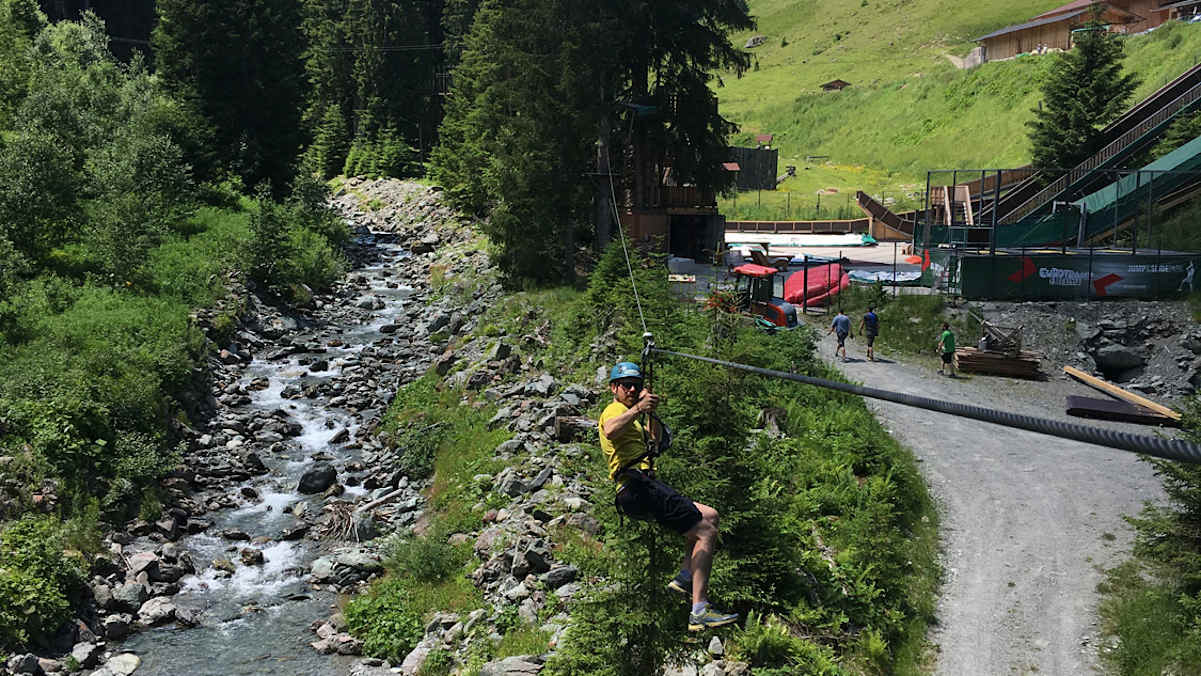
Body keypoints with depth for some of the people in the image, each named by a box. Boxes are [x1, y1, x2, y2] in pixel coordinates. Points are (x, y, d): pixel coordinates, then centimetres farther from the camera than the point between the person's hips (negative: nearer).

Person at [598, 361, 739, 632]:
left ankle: (685, 577, 3)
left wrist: (651, 411, 16)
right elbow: (610, 430, -25)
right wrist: (637, 409, -39)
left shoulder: (629, 417, 31)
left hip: (639, 492, 10)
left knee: (709, 516, 16)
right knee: (706, 532, -14)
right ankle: (700, 612, -23)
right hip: (639, 486, -10)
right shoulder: (614, 410, -1)